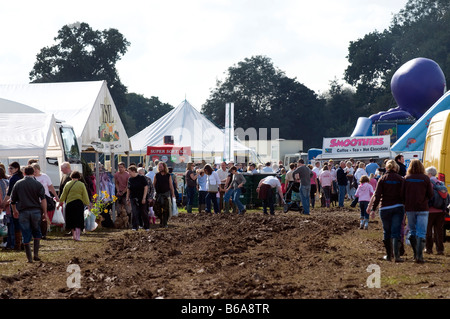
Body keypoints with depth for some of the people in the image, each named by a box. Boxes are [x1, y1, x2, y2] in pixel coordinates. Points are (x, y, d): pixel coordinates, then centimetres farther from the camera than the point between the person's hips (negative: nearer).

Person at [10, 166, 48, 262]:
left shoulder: (18, 184, 5)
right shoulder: (38, 184, -1)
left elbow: (13, 200, 10)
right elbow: (43, 200, -8)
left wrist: (15, 211, 24)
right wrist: (45, 213, -4)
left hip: (23, 212, 1)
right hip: (36, 211, -1)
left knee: (26, 235, 4)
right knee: (36, 233, 14)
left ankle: (29, 257, 3)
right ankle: (36, 254, 5)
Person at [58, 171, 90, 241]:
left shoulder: (67, 184, 5)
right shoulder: (81, 184, -2)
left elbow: (63, 195, 10)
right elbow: (85, 196, -2)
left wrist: (60, 203, 22)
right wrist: (88, 204, 7)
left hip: (69, 203, 2)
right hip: (79, 203, -2)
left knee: (71, 221, 14)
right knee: (78, 220, -1)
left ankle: (74, 235, 22)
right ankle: (77, 236, -11)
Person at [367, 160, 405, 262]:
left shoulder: (382, 179, -1)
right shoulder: (400, 179, 0)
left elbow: (377, 195, -6)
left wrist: (373, 208, -4)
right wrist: (405, 208, 7)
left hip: (385, 208, 0)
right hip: (398, 207, 0)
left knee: (386, 232, 12)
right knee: (396, 232, -3)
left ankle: (388, 255, 18)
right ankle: (396, 255, -17)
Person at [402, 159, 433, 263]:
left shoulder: (406, 178, -2)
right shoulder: (426, 178, -6)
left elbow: (402, 195, 0)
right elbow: (430, 195, -2)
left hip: (409, 209, 2)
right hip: (422, 208, -2)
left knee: (412, 231, 16)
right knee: (421, 233, 0)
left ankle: (416, 254, 18)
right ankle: (419, 256, -8)